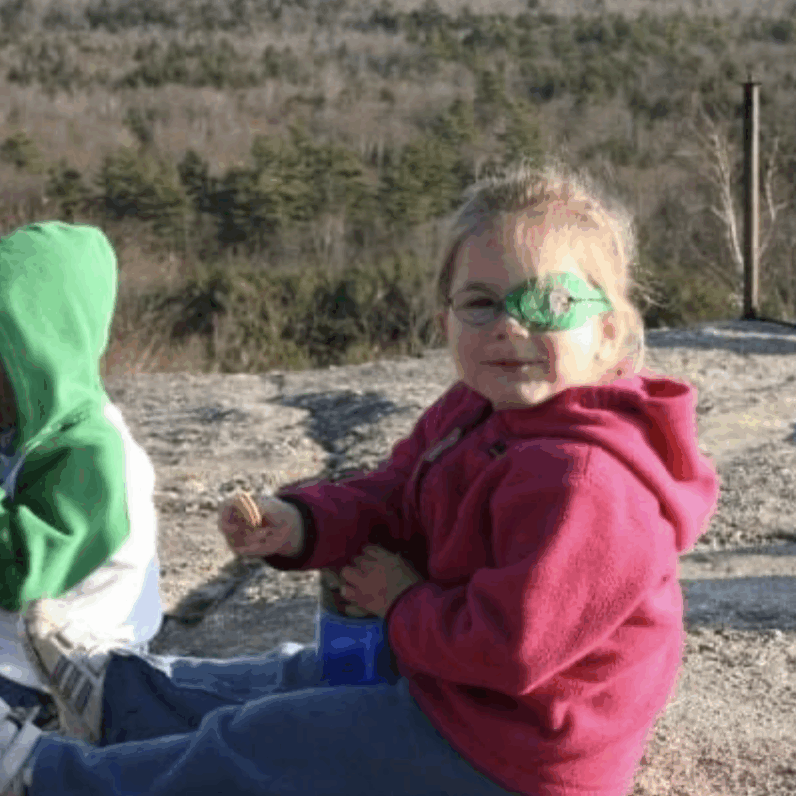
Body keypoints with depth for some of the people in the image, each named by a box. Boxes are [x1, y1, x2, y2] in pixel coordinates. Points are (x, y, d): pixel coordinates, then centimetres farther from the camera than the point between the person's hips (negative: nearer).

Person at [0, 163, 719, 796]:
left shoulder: (587, 481, -31)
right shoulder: (473, 413, 2)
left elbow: (511, 645, -32)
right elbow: (390, 500, 7)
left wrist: (404, 604, -15)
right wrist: (302, 524, -14)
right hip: (446, 683, 9)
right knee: (294, 679, 24)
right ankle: (109, 688, 43)